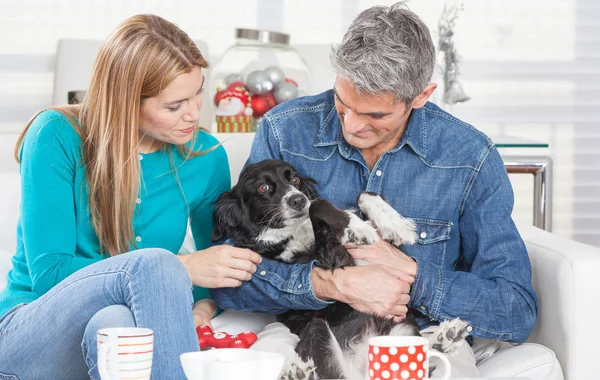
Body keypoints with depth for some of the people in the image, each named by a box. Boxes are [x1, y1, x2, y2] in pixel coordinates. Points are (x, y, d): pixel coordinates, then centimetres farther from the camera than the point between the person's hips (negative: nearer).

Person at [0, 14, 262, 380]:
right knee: (154, 263, -33)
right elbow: (48, 274, -14)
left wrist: (204, 305, -8)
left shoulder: (206, 157, 4)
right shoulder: (58, 137, -9)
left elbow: (220, 266, 18)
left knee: (115, 323, -39)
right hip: (30, 335, -2)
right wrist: (182, 269, -19)